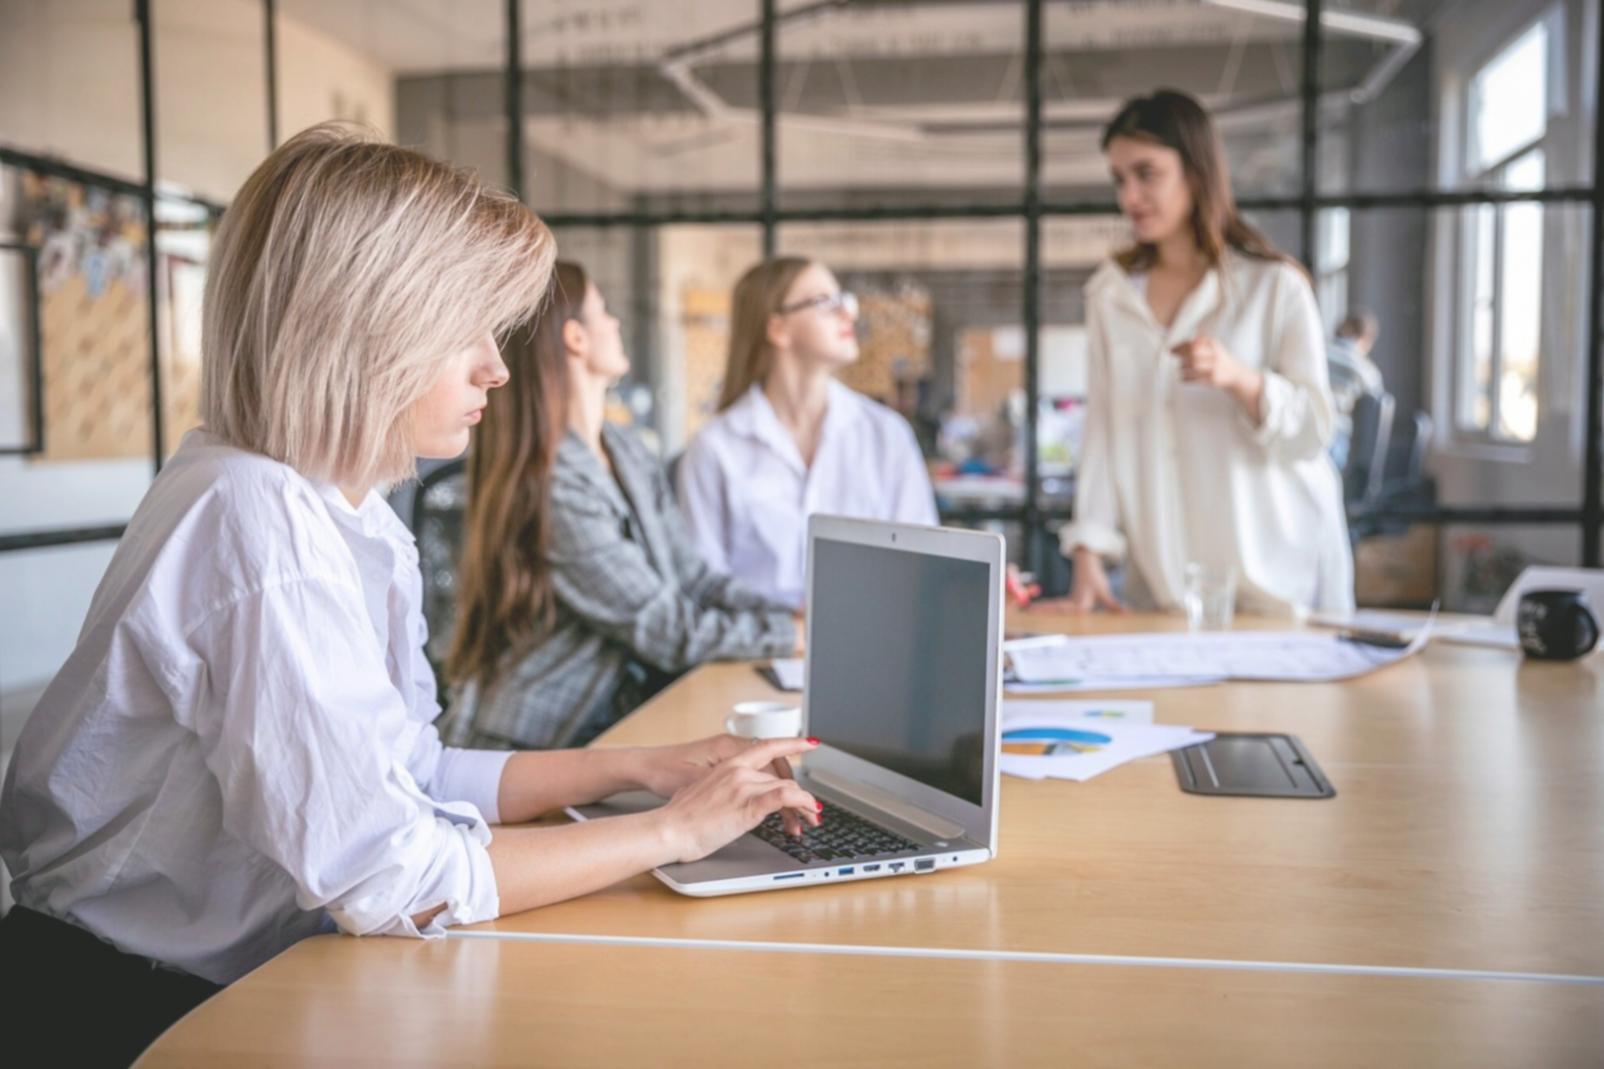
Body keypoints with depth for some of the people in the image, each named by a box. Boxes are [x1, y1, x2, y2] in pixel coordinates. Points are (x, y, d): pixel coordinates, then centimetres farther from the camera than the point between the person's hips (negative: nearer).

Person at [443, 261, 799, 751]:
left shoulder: (627, 453, 9)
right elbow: (667, 631, -17)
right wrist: (794, 634, -11)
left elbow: (695, 578, 6)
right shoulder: (554, 490, -20)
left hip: (619, 717, 8)